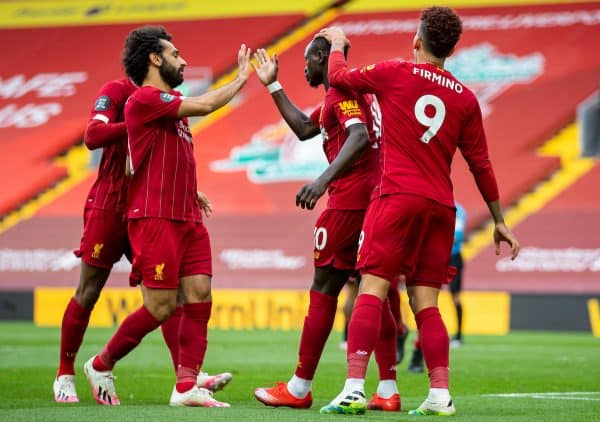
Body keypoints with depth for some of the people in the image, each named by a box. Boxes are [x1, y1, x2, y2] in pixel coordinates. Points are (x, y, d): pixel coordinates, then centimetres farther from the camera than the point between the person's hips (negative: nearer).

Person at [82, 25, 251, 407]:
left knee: (199, 297, -3)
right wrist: (241, 79, -3)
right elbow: (204, 106, -17)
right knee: (161, 307, -8)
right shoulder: (144, 99, -10)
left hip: (187, 218, 9)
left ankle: (187, 386, -4)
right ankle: (101, 365, 12)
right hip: (155, 219, -9)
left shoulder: (171, 103, 19)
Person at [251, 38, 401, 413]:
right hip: (374, 197, 10)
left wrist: (324, 180, -34)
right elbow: (304, 128, 32)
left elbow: (360, 138, -25)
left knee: (323, 293, -3)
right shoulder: (346, 93, 22)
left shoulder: (342, 91, -9)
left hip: (349, 200, -10)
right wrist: (273, 86, 33)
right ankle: (389, 391, 2)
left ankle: (299, 389, 2)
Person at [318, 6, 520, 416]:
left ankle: (355, 387, -19)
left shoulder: (394, 73, 0)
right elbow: (481, 165, 13)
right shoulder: (465, 98, 9)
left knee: (372, 290, -8)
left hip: (398, 198, -4)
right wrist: (499, 221, 21)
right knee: (425, 302, 8)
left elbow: (338, 76, 15)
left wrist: (337, 44, 36)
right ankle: (440, 394, 2)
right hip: (441, 206, 4)